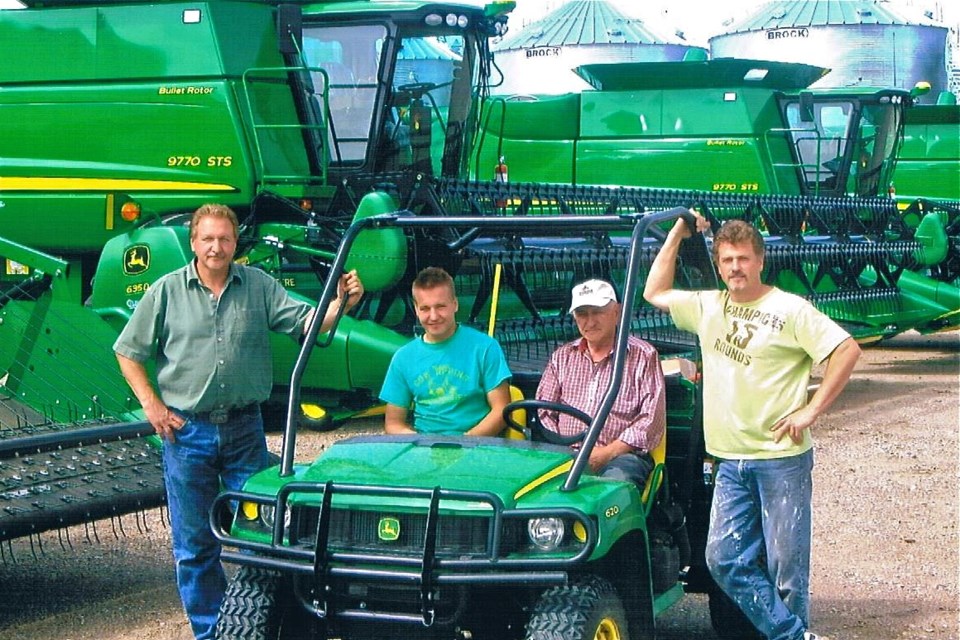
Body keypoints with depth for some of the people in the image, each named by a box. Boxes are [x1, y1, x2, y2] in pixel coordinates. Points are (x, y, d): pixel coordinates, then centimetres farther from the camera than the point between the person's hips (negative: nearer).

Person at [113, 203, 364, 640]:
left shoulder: (259, 286, 4)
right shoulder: (167, 291, 1)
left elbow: (306, 322, -4)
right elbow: (129, 352, 6)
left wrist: (341, 303, -22)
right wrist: (152, 405, -4)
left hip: (244, 427, 1)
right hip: (187, 429, -1)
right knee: (194, 542, 6)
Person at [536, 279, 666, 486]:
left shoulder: (643, 356, 8)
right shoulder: (562, 356, 22)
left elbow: (652, 420, -1)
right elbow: (544, 412, 17)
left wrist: (607, 453, -11)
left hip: (621, 455, -3)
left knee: (616, 477, -38)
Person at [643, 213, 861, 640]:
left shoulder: (789, 309, -4)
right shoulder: (708, 307, 12)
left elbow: (847, 350, -8)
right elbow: (654, 293, 22)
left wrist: (811, 410, -12)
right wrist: (676, 236, 14)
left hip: (782, 459, -5)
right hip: (731, 461, 5)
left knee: (786, 564, -1)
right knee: (724, 560, -1)